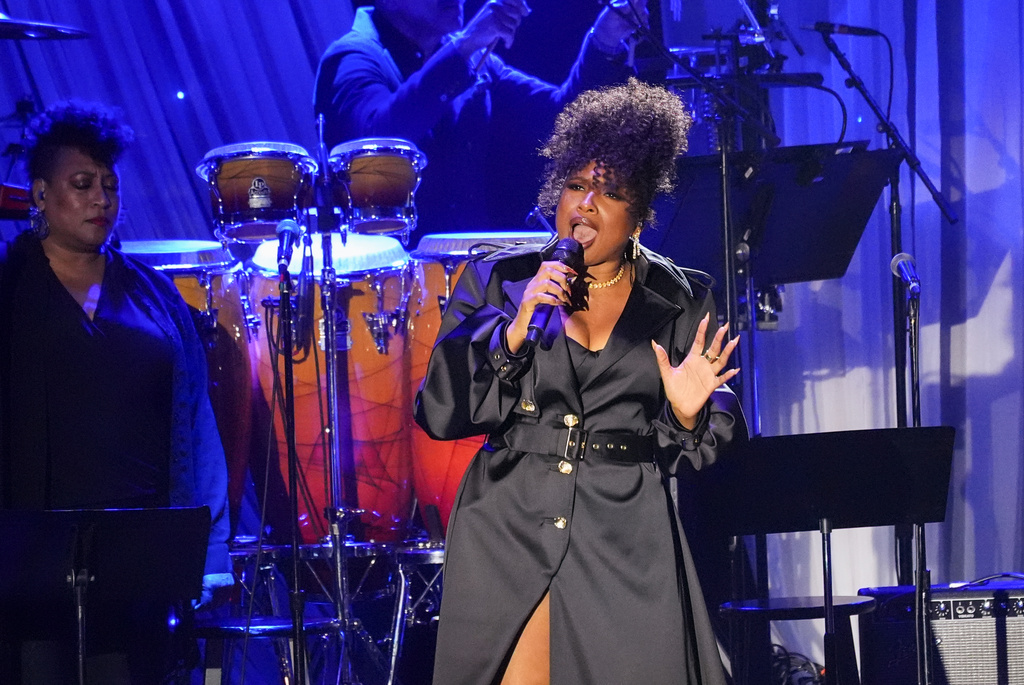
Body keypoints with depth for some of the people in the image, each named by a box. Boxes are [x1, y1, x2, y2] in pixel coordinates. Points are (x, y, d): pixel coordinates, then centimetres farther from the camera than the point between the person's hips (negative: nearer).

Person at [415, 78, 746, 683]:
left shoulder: (680, 302, 7)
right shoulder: (498, 282, 6)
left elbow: (717, 446, 10)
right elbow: (440, 413, -3)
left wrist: (687, 415, -12)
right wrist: (515, 330, -13)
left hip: (629, 546, 0)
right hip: (509, 539, 0)